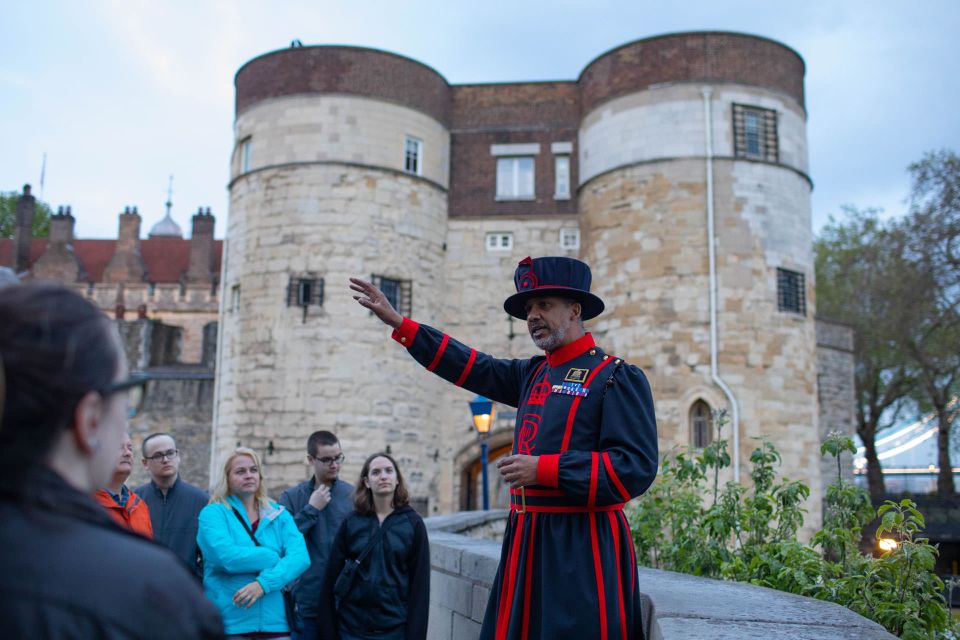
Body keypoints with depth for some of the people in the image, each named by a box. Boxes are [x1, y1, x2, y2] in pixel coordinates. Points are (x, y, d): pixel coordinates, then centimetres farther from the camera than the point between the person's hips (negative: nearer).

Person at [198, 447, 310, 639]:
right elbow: (226, 557, -17)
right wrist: (275, 557, -8)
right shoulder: (213, 513, 0)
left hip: (275, 622, 3)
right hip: (229, 623, -3)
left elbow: (300, 556, -6)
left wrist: (264, 583, -19)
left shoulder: (279, 514, 9)